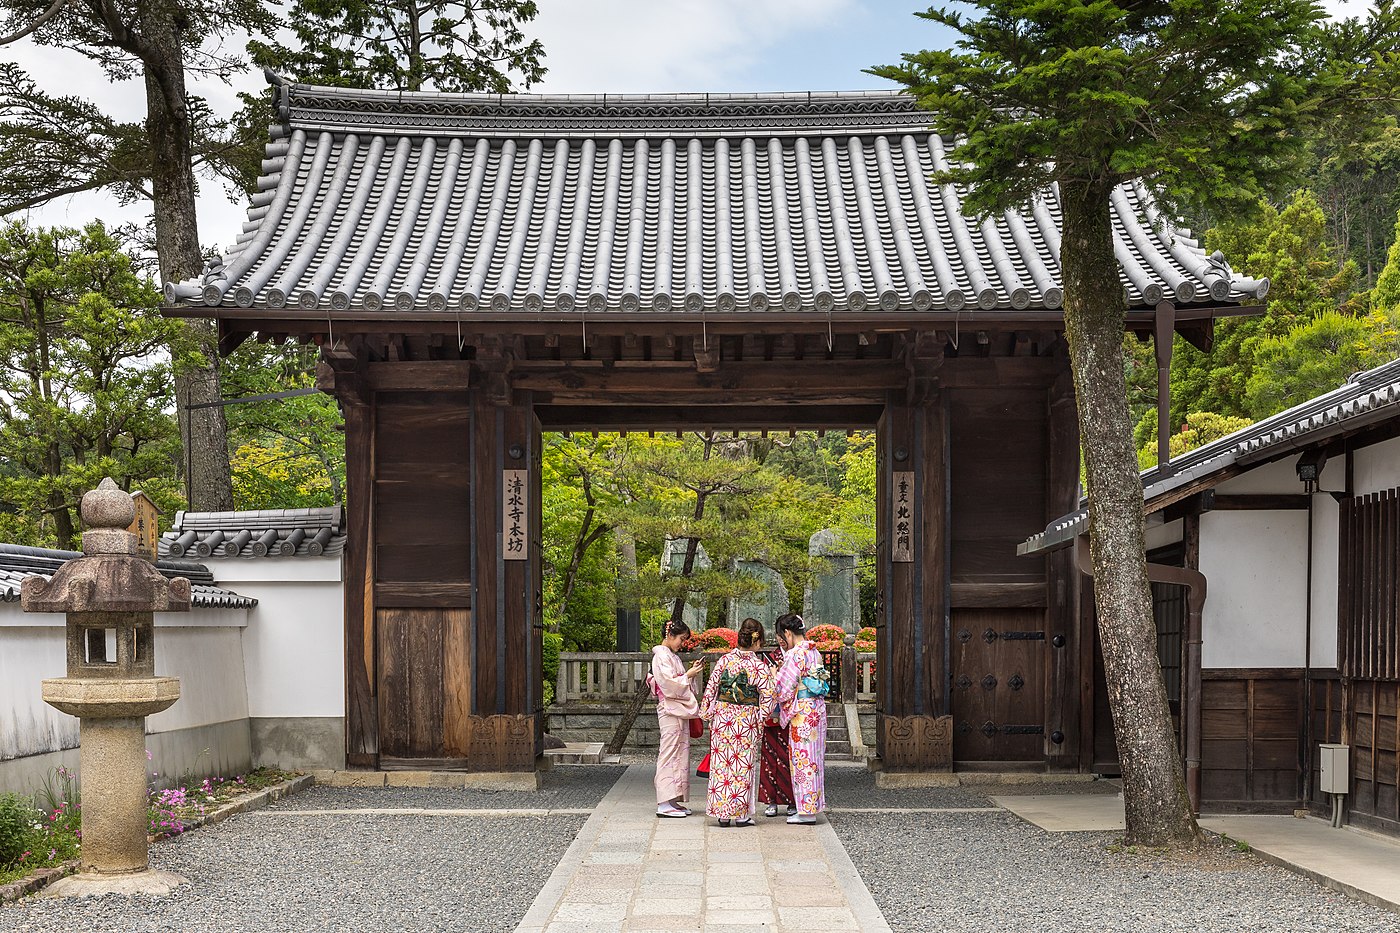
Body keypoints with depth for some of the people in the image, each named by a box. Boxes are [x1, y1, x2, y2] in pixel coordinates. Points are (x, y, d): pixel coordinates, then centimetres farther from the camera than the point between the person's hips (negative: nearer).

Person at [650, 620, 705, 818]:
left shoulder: (672, 656, 19)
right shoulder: (662, 656, -11)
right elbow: (669, 683, -19)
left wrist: (692, 672, 8)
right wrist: (688, 675, -14)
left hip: (679, 710, 10)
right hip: (670, 710, -10)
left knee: (679, 754, 9)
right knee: (669, 753, -10)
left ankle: (672, 801, 13)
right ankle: (664, 803, -10)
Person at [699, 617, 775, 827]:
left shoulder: (724, 660, -2)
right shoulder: (760, 666, -7)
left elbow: (710, 689, 0)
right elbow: (767, 698, -7)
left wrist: (706, 714, 10)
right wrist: (760, 719, 5)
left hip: (722, 717, 2)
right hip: (747, 721, -2)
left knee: (721, 762, 8)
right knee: (744, 766, 6)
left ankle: (722, 812, 11)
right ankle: (741, 814, 8)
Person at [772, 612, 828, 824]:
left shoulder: (795, 654, -15)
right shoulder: (815, 652, 11)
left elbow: (784, 689, -15)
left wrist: (775, 675, 5)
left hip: (801, 712, -9)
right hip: (818, 709, 9)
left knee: (802, 759, -3)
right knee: (814, 757, 12)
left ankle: (807, 810, 1)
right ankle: (813, 805, 17)